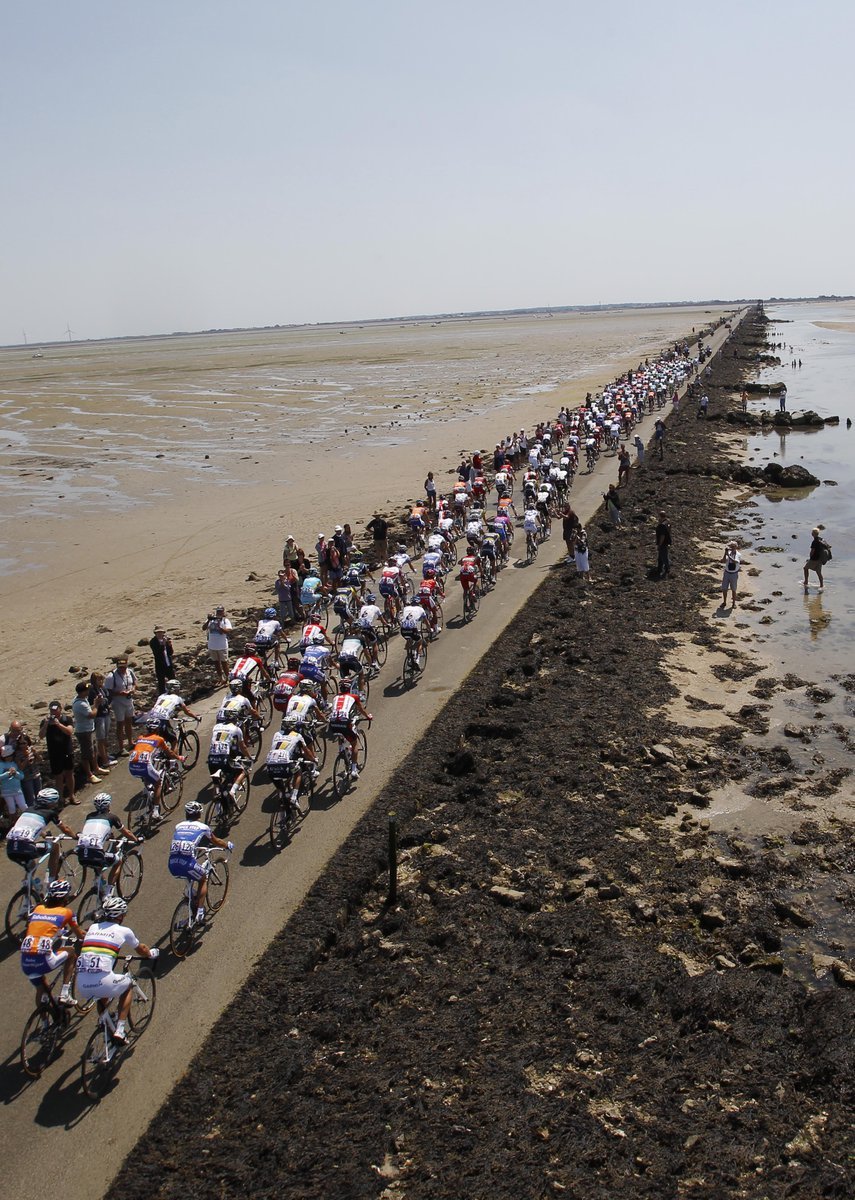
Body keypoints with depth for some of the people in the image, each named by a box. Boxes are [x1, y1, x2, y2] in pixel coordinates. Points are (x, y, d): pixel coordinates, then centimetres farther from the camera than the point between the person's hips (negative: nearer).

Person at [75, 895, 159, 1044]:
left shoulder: (92, 928, 18)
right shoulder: (123, 931, 8)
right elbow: (142, 950, 25)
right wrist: (152, 953, 48)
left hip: (82, 988, 5)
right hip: (103, 984, -5)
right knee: (128, 984, 26)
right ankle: (120, 1030, 16)